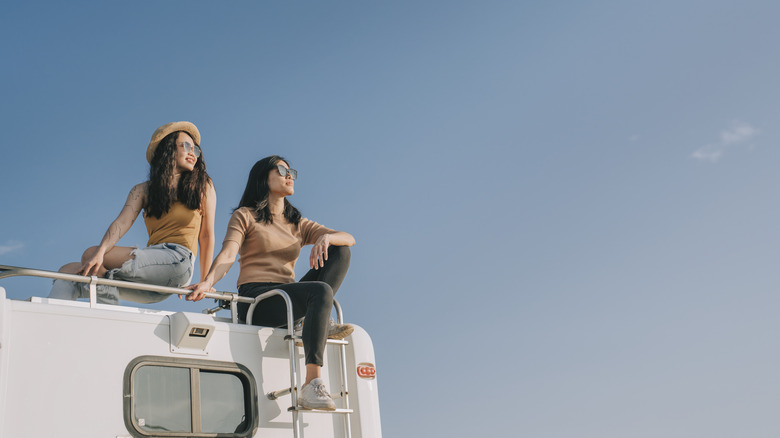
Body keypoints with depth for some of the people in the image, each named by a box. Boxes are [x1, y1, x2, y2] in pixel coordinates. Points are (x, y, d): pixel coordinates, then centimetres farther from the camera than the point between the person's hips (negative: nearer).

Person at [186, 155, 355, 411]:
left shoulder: (299, 225, 22)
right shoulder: (245, 216, 10)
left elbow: (349, 238, 10)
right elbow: (227, 256, -8)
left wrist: (326, 237, -14)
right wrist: (208, 282, -30)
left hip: (288, 298, 6)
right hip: (255, 298, -6)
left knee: (339, 250, -5)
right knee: (320, 291, -33)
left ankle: (317, 322, -16)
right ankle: (312, 385, -42)